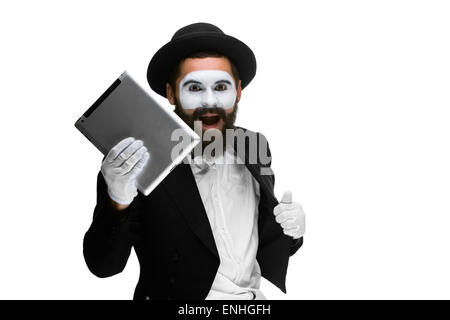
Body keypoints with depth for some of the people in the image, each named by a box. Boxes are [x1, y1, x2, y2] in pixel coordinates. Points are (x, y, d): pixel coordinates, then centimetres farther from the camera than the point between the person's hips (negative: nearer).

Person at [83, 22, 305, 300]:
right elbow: (103, 265, -13)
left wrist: (290, 232, -6)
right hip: (182, 302, -4)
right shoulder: (140, 160, -10)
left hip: (261, 296, 5)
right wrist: (118, 203, -29)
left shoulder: (253, 145, 3)